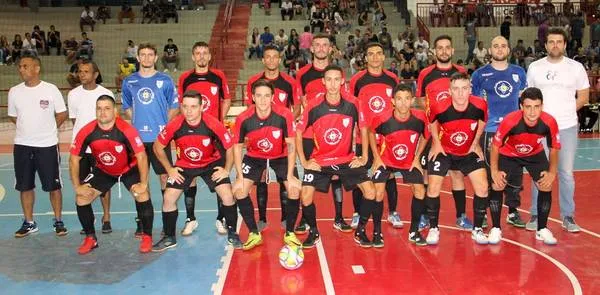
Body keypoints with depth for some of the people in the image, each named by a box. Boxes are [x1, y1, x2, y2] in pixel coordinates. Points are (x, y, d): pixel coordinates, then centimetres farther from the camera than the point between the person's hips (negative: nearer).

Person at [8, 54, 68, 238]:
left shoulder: (51, 89, -7)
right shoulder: (14, 91, 3)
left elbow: (62, 114, 0)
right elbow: (13, 117, 15)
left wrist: (47, 129, 3)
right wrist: (29, 128, 8)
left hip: (47, 145, -3)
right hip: (22, 146, 4)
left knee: (53, 186, 3)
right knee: (25, 186, 10)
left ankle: (58, 221, 17)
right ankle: (29, 223, 24)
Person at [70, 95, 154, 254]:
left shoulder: (126, 130, -31)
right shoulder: (86, 132, -22)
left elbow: (141, 156, -27)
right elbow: (74, 159, -11)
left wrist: (143, 184, -27)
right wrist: (77, 186, -13)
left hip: (129, 169, -3)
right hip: (103, 171, 3)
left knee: (142, 195, -23)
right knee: (81, 198, -5)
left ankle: (147, 237, -4)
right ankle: (91, 238, 14)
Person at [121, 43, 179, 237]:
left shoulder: (165, 81, 2)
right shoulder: (128, 82, 8)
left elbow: (174, 106, 5)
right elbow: (126, 108, 17)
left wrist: (165, 125, -4)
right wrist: (134, 123, 4)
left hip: (160, 137, -2)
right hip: (138, 138, 2)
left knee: (165, 177, 0)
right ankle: (141, 222, 16)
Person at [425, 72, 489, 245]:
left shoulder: (480, 105, -23)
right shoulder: (440, 108, -28)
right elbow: (432, 122, -2)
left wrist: (475, 143, 3)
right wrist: (436, 143, -3)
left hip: (469, 151, 2)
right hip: (443, 151, -2)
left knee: (482, 187, -5)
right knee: (433, 188, -9)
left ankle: (477, 230, 13)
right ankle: (433, 229, 10)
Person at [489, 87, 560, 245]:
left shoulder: (549, 122, -29)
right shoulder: (510, 121, -36)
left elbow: (554, 148, -10)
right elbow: (495, 145, -20)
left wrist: (552, 172, -13)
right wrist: (494, 171, -21)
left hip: (535, 155, 2)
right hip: (508, 154, -2)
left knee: (546, 186, -8)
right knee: (497, 185, -14)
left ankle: (542, 229, 12)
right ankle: (496, 229, 2)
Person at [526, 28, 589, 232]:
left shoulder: (576, 67, 4)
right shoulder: (534, 67, 5)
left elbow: (583, 97, 8)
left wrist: (565, 110, -2)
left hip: (567, 127, 0)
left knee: (566, 173, 4)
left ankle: (568, 217, 15)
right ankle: (536, 215, 12)